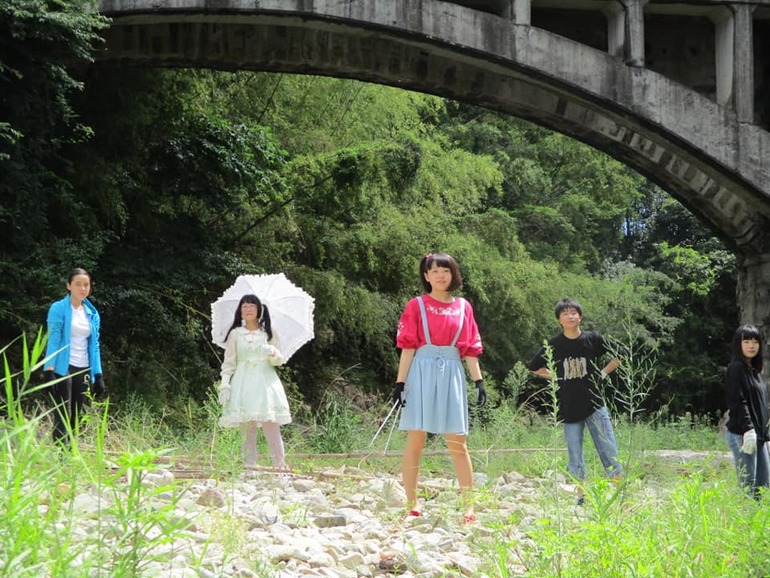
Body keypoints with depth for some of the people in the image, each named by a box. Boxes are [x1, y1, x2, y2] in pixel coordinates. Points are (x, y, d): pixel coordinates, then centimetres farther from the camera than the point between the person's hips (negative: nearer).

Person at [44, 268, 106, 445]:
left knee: (75, 417, 8)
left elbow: (94, 345, 13)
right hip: (63, 368, -5)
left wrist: (98, 375, 7)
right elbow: (53, 340, -9)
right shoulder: (58, 309, -4)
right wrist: (49, 370, -17)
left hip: (83, 370, 6)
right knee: (63, 416, -10)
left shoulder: (93, 314, 12)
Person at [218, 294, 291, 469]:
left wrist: (273, 352, -13)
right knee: (247, 429, -3)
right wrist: (224, 385, -4)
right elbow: (228, 363, 8)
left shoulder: (268, 333, 11)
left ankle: (280, 465, -12)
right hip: (243, 384, 0)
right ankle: (249, 466, -2)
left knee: (271, 426, -11)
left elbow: (279, 360, 10)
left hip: (265, 381, 0)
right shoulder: (235, 334, 9)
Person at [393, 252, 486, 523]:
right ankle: (411, 504, 3)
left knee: (457, 443, 0)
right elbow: (408, 346, 0)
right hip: (422, 373, -2)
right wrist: (400, 382, -7)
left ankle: (469, 505, 2)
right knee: (415, 440, -2)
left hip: (452, 374, 2)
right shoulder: (416, 305, 4)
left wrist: (479, 381, 3)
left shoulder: (463, 307, 12)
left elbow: (470, 348, 12)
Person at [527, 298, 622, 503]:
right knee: (575, 458, 6)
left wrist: (603, 373, 1)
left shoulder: (594, 339, -3)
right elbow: (535, 367, 13)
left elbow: (619, 357, 10)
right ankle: (581, 498, 15)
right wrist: (555, 377, 3)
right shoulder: (553, 345, 0)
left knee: (610, 452, -4)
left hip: (595, 405, -1)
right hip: (569, 409, 1)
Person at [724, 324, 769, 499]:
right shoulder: (736, 368, -8)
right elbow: (738, 403, -17)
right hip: (742, 434, -9)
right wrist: (748, 430, -24)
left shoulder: (754, 370, 18)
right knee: (748, 488, -10)